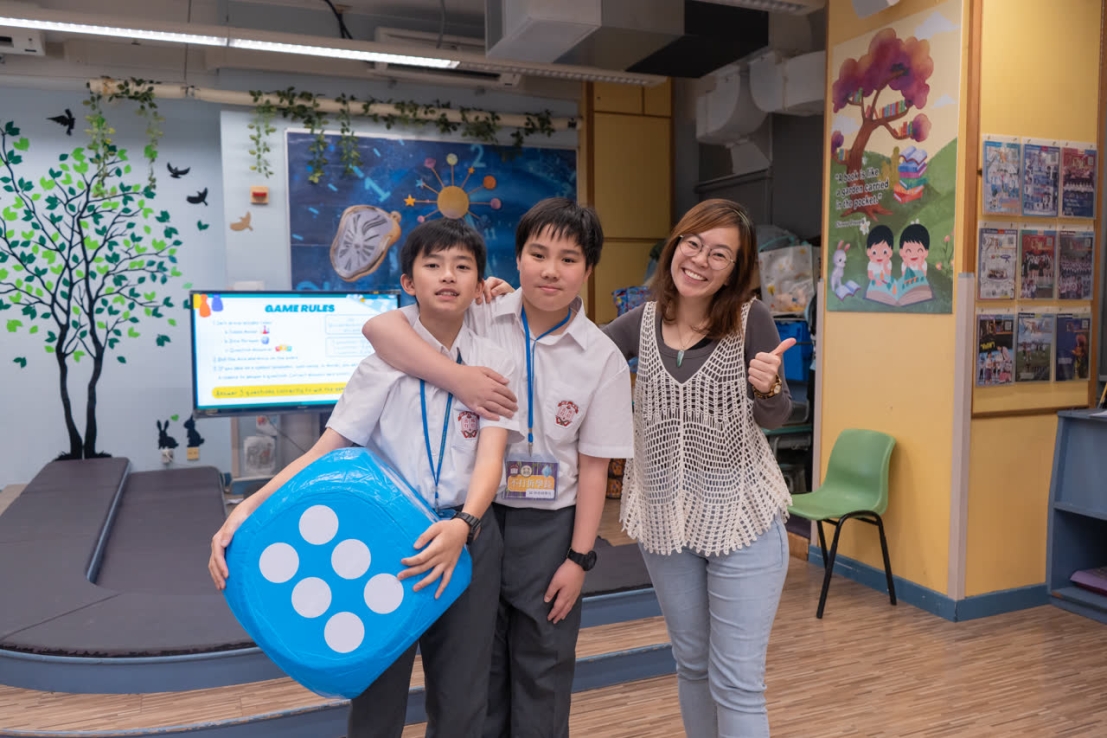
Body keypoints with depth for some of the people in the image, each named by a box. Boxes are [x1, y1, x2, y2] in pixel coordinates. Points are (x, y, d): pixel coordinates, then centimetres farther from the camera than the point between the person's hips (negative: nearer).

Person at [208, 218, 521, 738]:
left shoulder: (494, 366, 1)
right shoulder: (384, 362, -2)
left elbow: (490, 457, -10)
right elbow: (324, 453, -6)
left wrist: (464, 525, -30)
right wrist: (246, 511, -19)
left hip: (466, 538, 1)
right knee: (376, 695, 9)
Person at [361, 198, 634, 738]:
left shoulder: (603, 358, -6)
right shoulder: (478, 318, -8)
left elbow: (593, 465, -4)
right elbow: (380, 326, -18)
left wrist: (579, 557, -4)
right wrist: (457, 377, -30)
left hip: (547, 526, 0)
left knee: (542, 672, 14)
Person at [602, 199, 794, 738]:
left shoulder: (751, 319, -10)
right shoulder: (642, 322, -1)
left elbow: (773, 419, -7)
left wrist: (769, 387, -30)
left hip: (742, 515, -3)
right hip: (664, 516, 4)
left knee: (737, 682, 1)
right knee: (691, 663, 20)